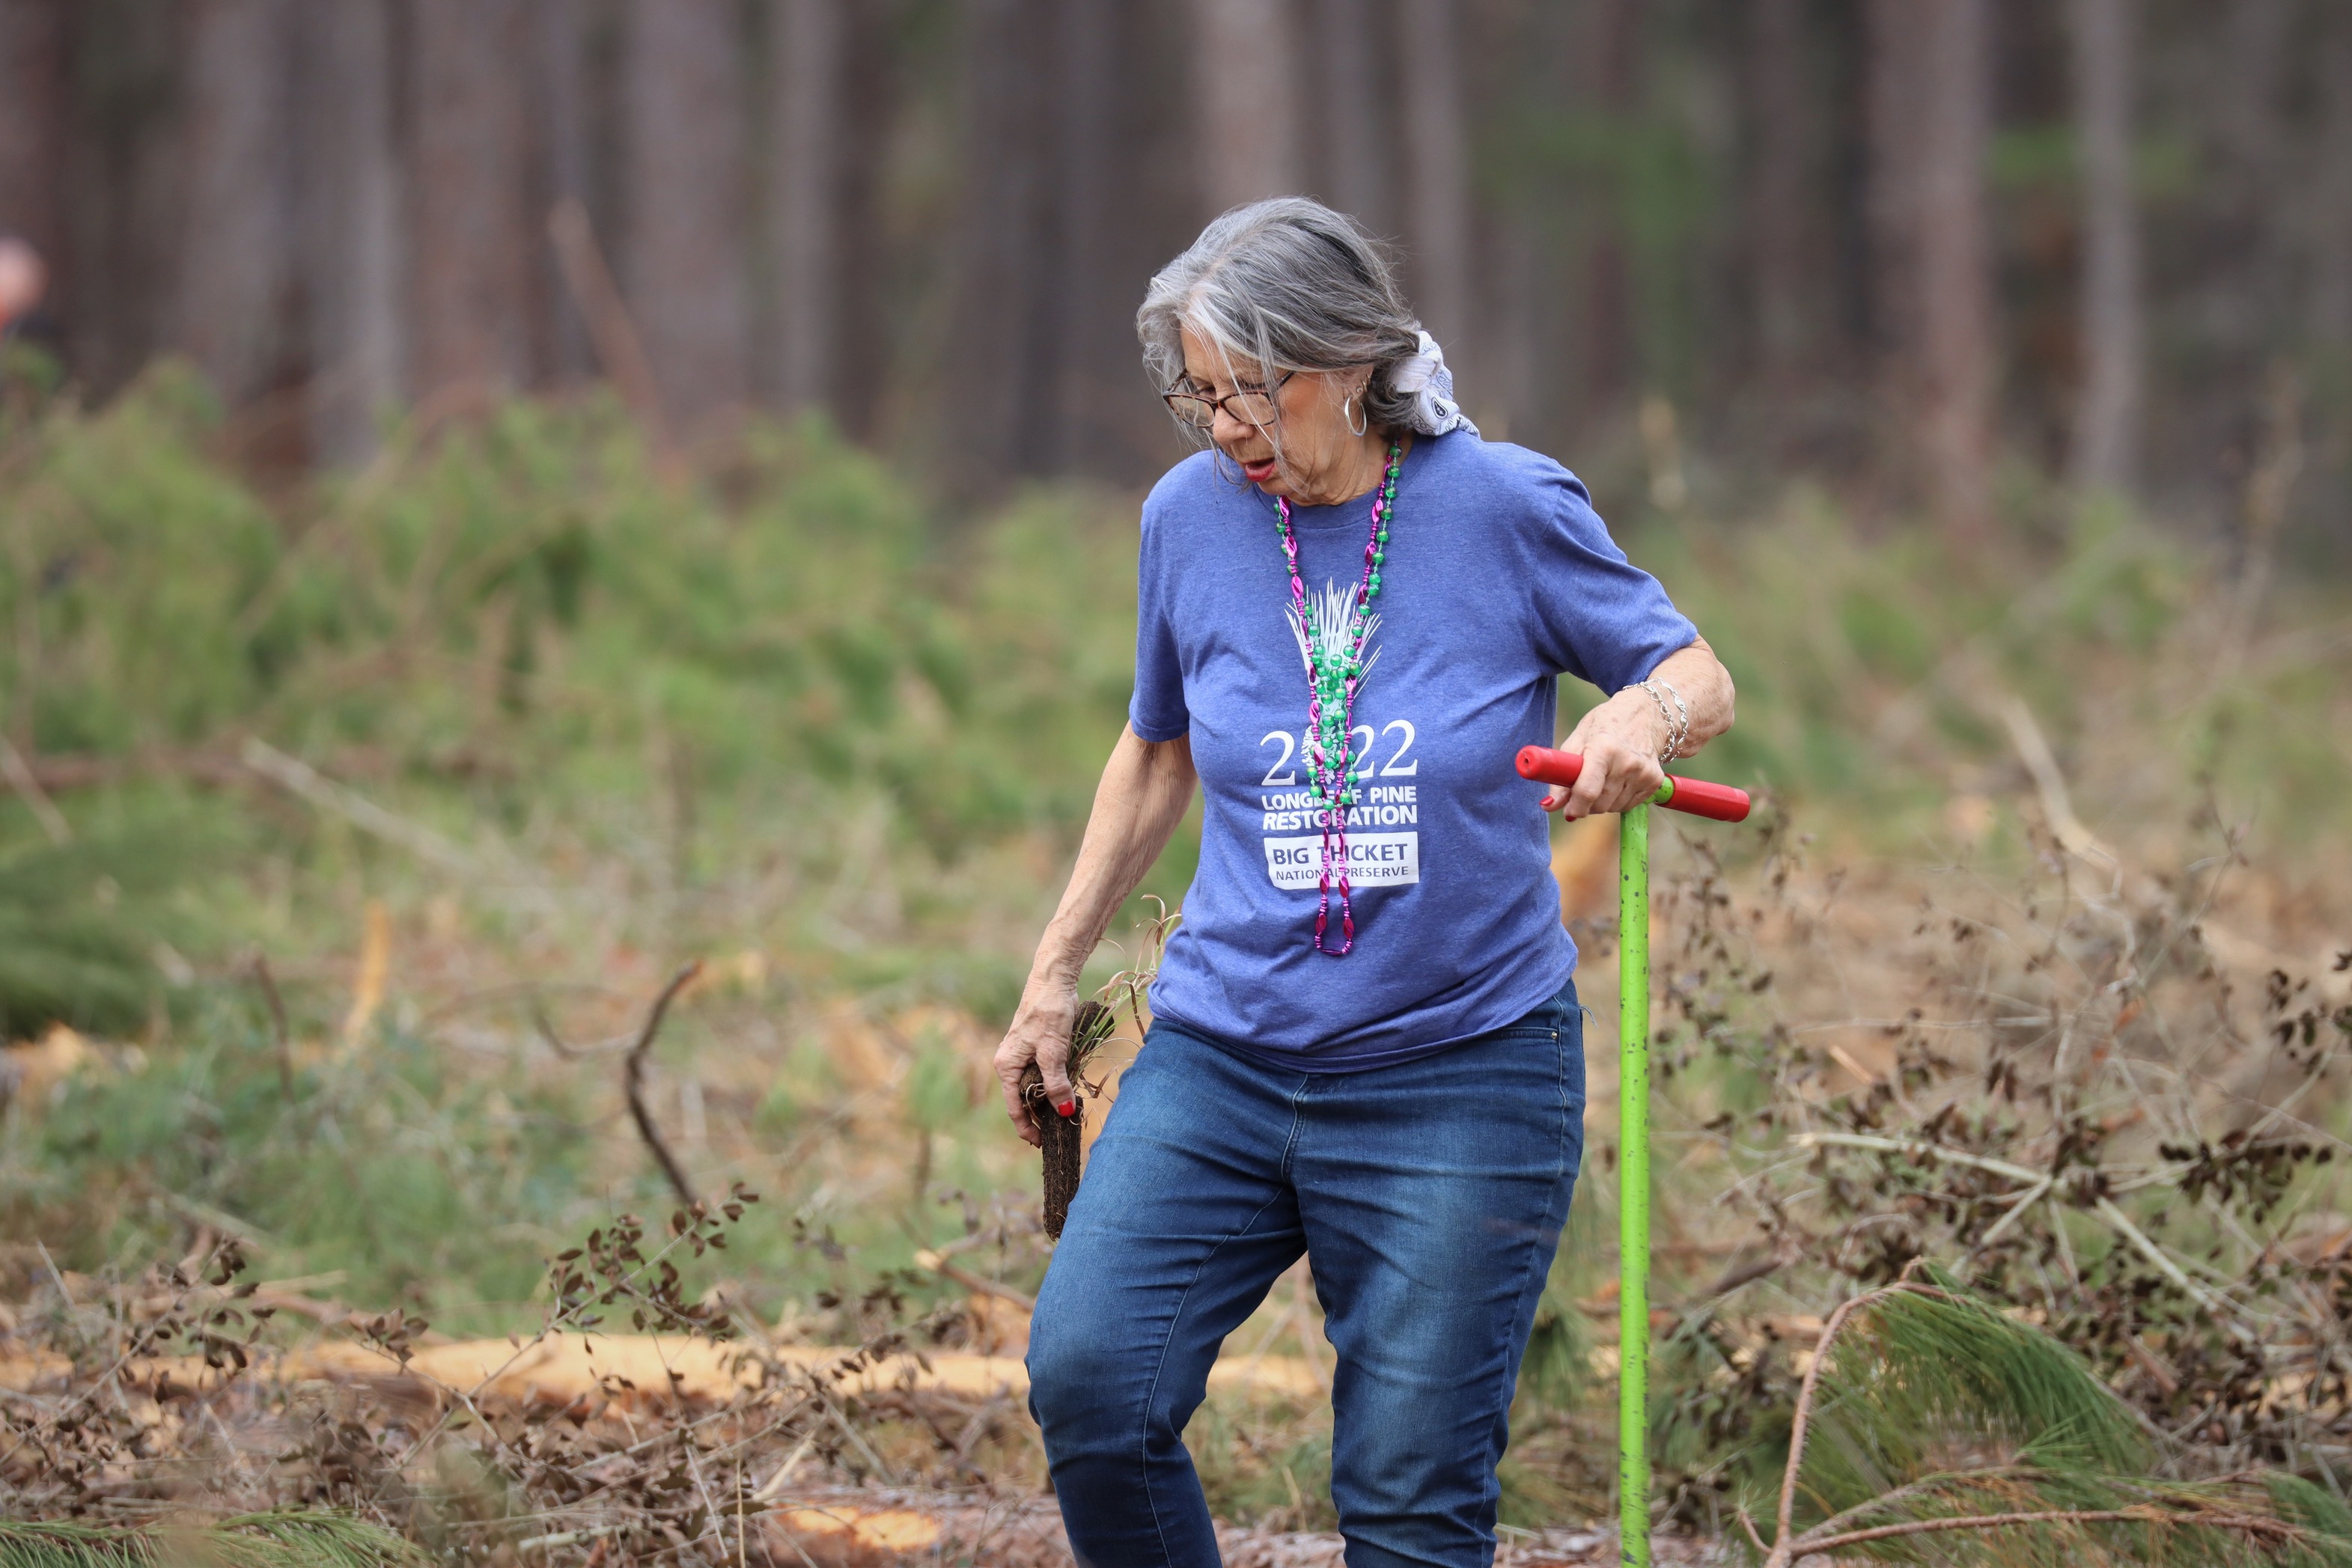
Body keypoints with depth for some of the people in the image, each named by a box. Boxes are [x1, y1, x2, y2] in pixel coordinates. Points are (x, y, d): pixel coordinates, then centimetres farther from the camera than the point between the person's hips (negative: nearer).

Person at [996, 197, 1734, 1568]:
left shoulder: (1505, 506, -6)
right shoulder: (1193, 516, 3)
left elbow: (1702, 679, 3)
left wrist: (1645, 713, -21)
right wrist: (1058, 973, 21)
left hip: (1461, 1080, -3)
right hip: (1221, 1060, 3)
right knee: (1090, 1385, -17)